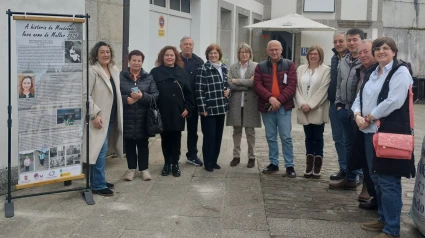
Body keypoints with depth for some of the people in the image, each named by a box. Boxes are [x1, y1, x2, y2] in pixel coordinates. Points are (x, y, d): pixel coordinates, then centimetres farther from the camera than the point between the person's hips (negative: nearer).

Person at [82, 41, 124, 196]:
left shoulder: (114, 70, 12)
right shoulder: (92, 71, -12)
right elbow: (85, 95, -17)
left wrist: (120, 112, 12)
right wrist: (95, 114, -22)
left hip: (111, 117, 8)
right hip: (99, 117, -8)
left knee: (103, 150, 14)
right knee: (101, 150, -8)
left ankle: (98, 180, 23)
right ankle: (98, 185, -1)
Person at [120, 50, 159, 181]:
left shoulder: (149, 77, 5)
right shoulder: (121, 77, 2)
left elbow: (155, 96, -3)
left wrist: (142, 96, -19)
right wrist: (126, 99, -19)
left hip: (143, 117, 0)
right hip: (127, 117, 0)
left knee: (143, 143, 8)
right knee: (129, 144, 9)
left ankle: (144, 169, 19)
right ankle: (131, 168, 22)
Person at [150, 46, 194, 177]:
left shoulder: (181, 72, 7)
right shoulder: (155, 72, 1)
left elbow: (188, 92, 6)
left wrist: (188, 107, -2)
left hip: (178, 112, 1)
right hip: (162, 112, -1)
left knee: (176, 139, 5)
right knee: (165, 138, 8)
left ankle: (175, 164, 15)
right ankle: (167, 163, 19)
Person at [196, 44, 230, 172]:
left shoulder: (224, 68, 9)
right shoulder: (203, 69, -11)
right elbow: (199, 90, -13)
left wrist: (228, 90, 1)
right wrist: (203, 108, -16)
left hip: (221, 107, 6)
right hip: (209, 108, -6)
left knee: (218, 135, 12)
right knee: (209, 135, -1)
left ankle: (214, 160, 23)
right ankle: (208, 163, 9)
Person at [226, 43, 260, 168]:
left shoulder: (256, 66, -1)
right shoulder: (232, 67, 9)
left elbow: (254, 83, -14)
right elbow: (230, 84, -3)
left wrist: (237, 81, -9)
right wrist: (247, 83, -11)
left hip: (250, 103, -3)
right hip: (236, 103, 3)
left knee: (250, 131, 4)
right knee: (236, 131, 9)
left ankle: (252, 157, 13)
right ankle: (236, 156, 18)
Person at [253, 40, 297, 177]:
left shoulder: (289, 65, 3)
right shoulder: (260, 66, 7)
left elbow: (292, 86, -5)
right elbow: (257, 85, -3)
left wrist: (279, 100, -15)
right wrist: (270, 98, -17)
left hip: (284, 106, -2)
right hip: (266, 107, 2)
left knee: (286, 137, -3)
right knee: (271, 137, 10)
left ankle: (290, 166, 5)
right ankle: (273, 163, 21)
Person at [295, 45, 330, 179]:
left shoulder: (326, 70, -3)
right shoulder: (301, 69, 10)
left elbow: (323, 90, -10)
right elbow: (297, 88, 4)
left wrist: (310, 105, -15)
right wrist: (302, 104, -11)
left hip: (318, 110, -3)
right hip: (304, 110, 4)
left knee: (318, 138, 2)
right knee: (309, 138, 9)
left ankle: (317, 168, 6)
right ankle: (309, 167, 13)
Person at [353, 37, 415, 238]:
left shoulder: (400, 72, -8)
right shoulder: (372, 74, 18)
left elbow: (393, 101, -20)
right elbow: (360, 97, 15)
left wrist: (370, 117, -12)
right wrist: (358, 115, -5)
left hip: (390, 132, -8)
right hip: (371, 132, 9)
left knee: (388, 181, -6)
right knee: (377, 178, 16)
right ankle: (383, 219, 30)